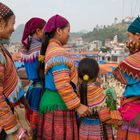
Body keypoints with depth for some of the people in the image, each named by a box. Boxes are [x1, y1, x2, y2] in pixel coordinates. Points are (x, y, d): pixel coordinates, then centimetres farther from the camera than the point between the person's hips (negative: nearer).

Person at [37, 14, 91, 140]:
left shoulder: (51, 49, 15)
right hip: (59, 105, -10)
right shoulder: (58, 52, -17)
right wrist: (78, 106, -19)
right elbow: (62, 85, -24)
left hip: (53, 102, 10)